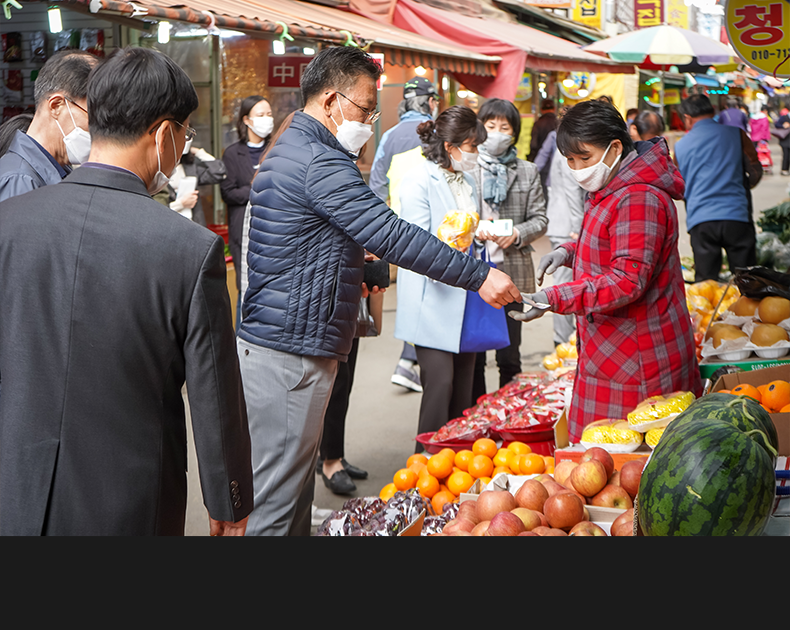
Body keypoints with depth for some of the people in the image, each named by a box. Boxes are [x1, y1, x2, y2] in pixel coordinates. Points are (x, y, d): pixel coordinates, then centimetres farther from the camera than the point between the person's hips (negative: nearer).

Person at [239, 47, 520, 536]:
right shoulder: (321, 162, -17)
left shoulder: (290, 149, 17)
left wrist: (350, 271, 17)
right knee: (279, 497, -3)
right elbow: (391, 234, -23)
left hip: (277, 340, 11)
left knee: (294, 482, 17)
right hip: (290, 353, -11)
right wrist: (478, 276, -19)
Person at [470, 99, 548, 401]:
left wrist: (516, 234, -11)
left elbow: (540, 219, 8)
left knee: (509, 357, 6)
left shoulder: (528, 172, 9)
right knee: (473, 354, 6)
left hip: (513, 273, 1)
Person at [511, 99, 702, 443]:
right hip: (612, 352, 10)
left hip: (636, 361, -10)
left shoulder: (639, 199, -19)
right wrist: (569, 252, 10)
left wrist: (555, 299, -32)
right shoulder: (613, 190, 15)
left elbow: (628, 280, -25)